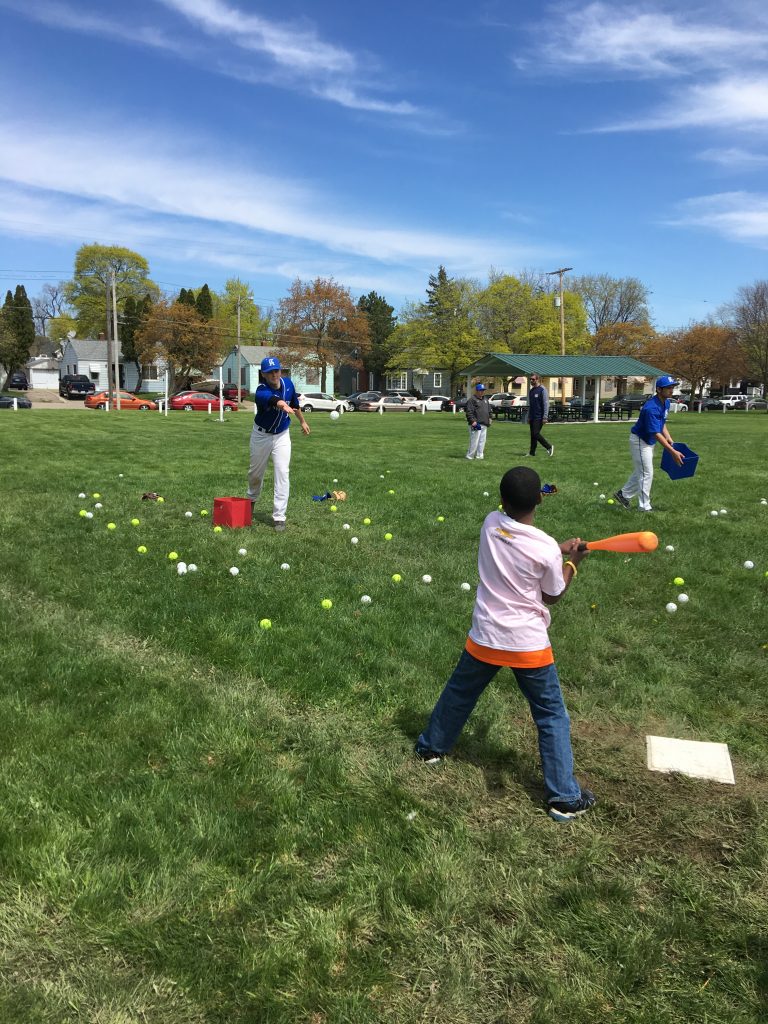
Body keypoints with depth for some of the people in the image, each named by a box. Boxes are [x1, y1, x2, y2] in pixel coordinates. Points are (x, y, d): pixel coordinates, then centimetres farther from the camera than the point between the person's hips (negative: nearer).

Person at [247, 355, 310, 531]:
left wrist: (302, 421, 20)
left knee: (282, 473, -10)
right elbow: (273, 400, -54)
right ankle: (252, 499, 48)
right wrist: (283, 406, -74)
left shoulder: (288, 383, -11)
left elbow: (294, 403, 9)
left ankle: (279, 517, -6)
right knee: (256, 472, 16)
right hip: (261, 435, -2)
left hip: (281, 436, 2)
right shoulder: (261, 391, -29)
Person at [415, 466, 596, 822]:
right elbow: (552, 597, -3)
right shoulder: (546, 548, -19)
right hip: (529, 645, -3)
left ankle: (431, 746, 46)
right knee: (552, 716, 12)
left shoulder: (491, 523, -9)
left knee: (459, 693, 25)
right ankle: (565, 798, 18)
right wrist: (571, 563, 9)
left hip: (485, 637, 4)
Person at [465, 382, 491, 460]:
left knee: (482, 441, 9)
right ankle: (469, 456, -4)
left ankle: (479, 456, 15)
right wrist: (473, 421, -21)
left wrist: (489, 418, 17)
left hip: (484, 424, 8)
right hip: (476, 424, -8)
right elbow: (469, 412, -13)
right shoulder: (472, 399, -5)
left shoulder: (485, 399, 21)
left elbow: (489, 410, 30)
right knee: (474, 441, -11)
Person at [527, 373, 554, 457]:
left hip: (539, 417, -8)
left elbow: (546, 404, -13)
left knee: (535, 434, -12)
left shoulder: (542, 390, -9)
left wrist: (545, 417, -18)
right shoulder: (531, 390, 15)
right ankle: (532, 453, 11)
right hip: (532, 417, 8)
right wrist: (529, 417, 19)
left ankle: (549, 447, 3)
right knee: (533, 435, 8)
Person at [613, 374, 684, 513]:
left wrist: (669, 438, -1)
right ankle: (644, 507, 5)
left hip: (648, 441, 9)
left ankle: (623, 494, 31)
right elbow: (656, 434, -35)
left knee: (640, 472, 18)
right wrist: (673, 452, -39)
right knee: (646, 474, -4)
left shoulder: (666, 403, -1)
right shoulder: (652, 408, -31)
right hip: (639, 441, -9)